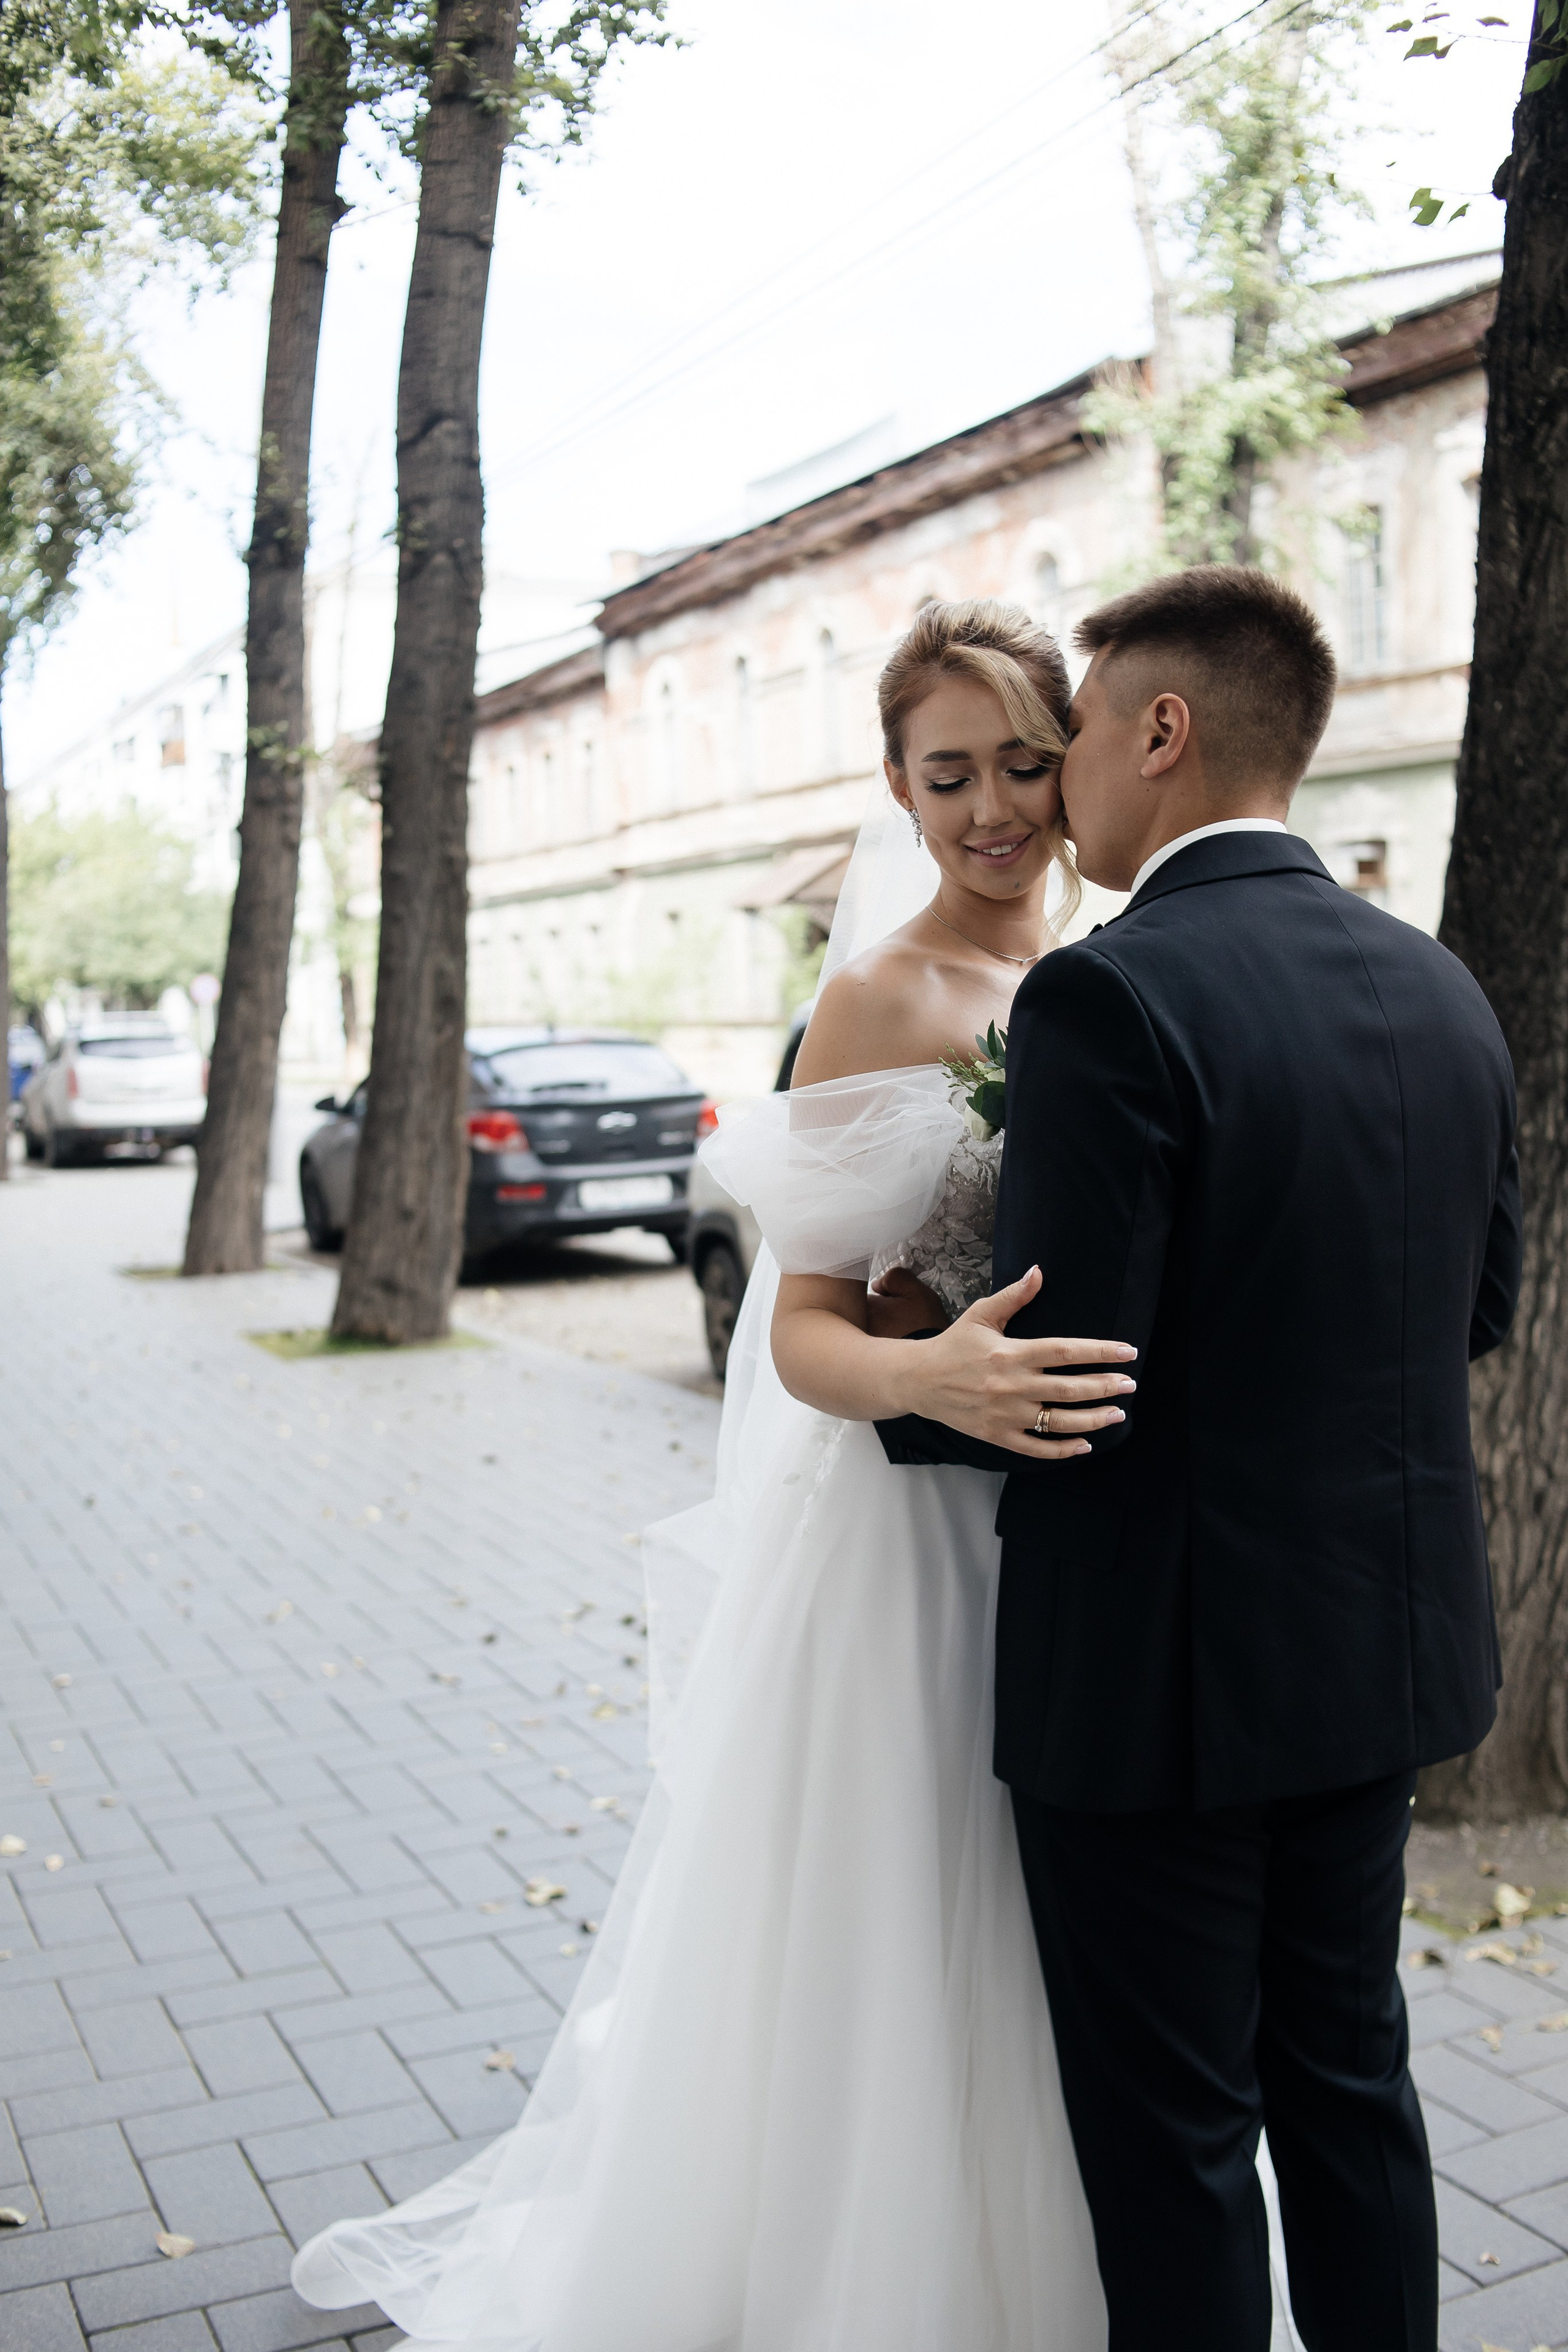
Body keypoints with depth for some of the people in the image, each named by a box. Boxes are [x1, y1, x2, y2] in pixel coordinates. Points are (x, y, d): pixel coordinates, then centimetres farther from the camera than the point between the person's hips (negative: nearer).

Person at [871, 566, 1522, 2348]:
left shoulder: (1111, 997, -21)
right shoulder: (1438, 990, 3)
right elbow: (1479, 1303, 12)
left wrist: (900, 1392, -4)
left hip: (1165, 1672, -7)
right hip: (1384, 1649, 8)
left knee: (1174, 2137, 11)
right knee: (1347, 2073, 24)